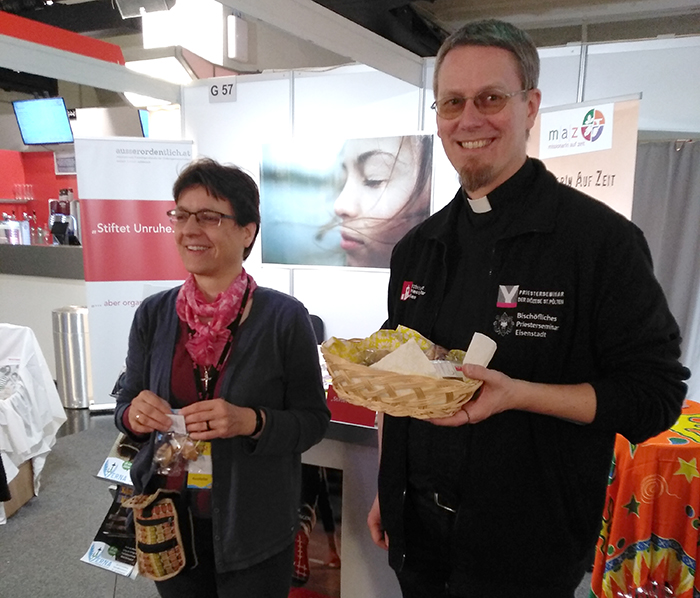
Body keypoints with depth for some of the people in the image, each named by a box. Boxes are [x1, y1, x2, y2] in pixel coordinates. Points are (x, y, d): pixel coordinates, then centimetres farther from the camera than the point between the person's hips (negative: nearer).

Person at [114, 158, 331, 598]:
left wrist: (252, 422, -27)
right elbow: (126, 405, 6)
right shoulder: (153, 314, -4)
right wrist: (134, 414, -16)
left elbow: (314, 420, -10)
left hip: (254, 527, -3)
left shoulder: (284, 317, -15)